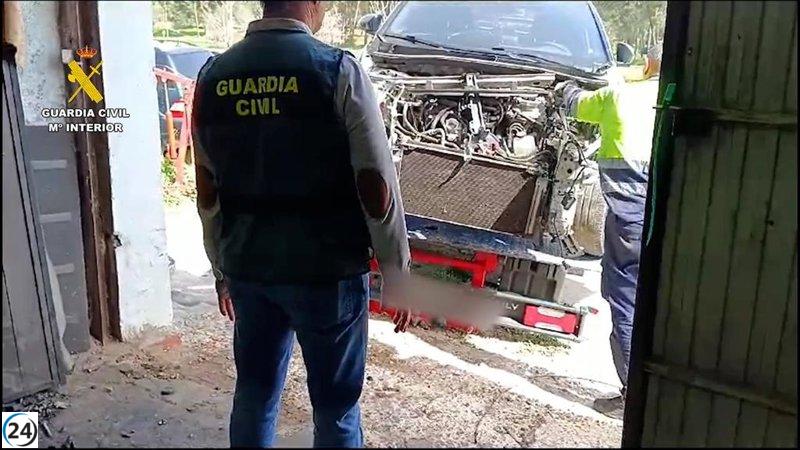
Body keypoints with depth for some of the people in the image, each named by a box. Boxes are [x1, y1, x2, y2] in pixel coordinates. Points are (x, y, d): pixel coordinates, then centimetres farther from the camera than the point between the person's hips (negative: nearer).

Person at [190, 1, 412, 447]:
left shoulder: (214, 75, 2)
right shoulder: (337, 71, -13)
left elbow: (208, 191, 7)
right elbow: (376, 187, -13)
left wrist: (221, 268, 18)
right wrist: (398, 275, -4)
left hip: (247, 268, 5)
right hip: (326, 269, -5)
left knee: (253, 393, 20)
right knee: (336, 406, 11)